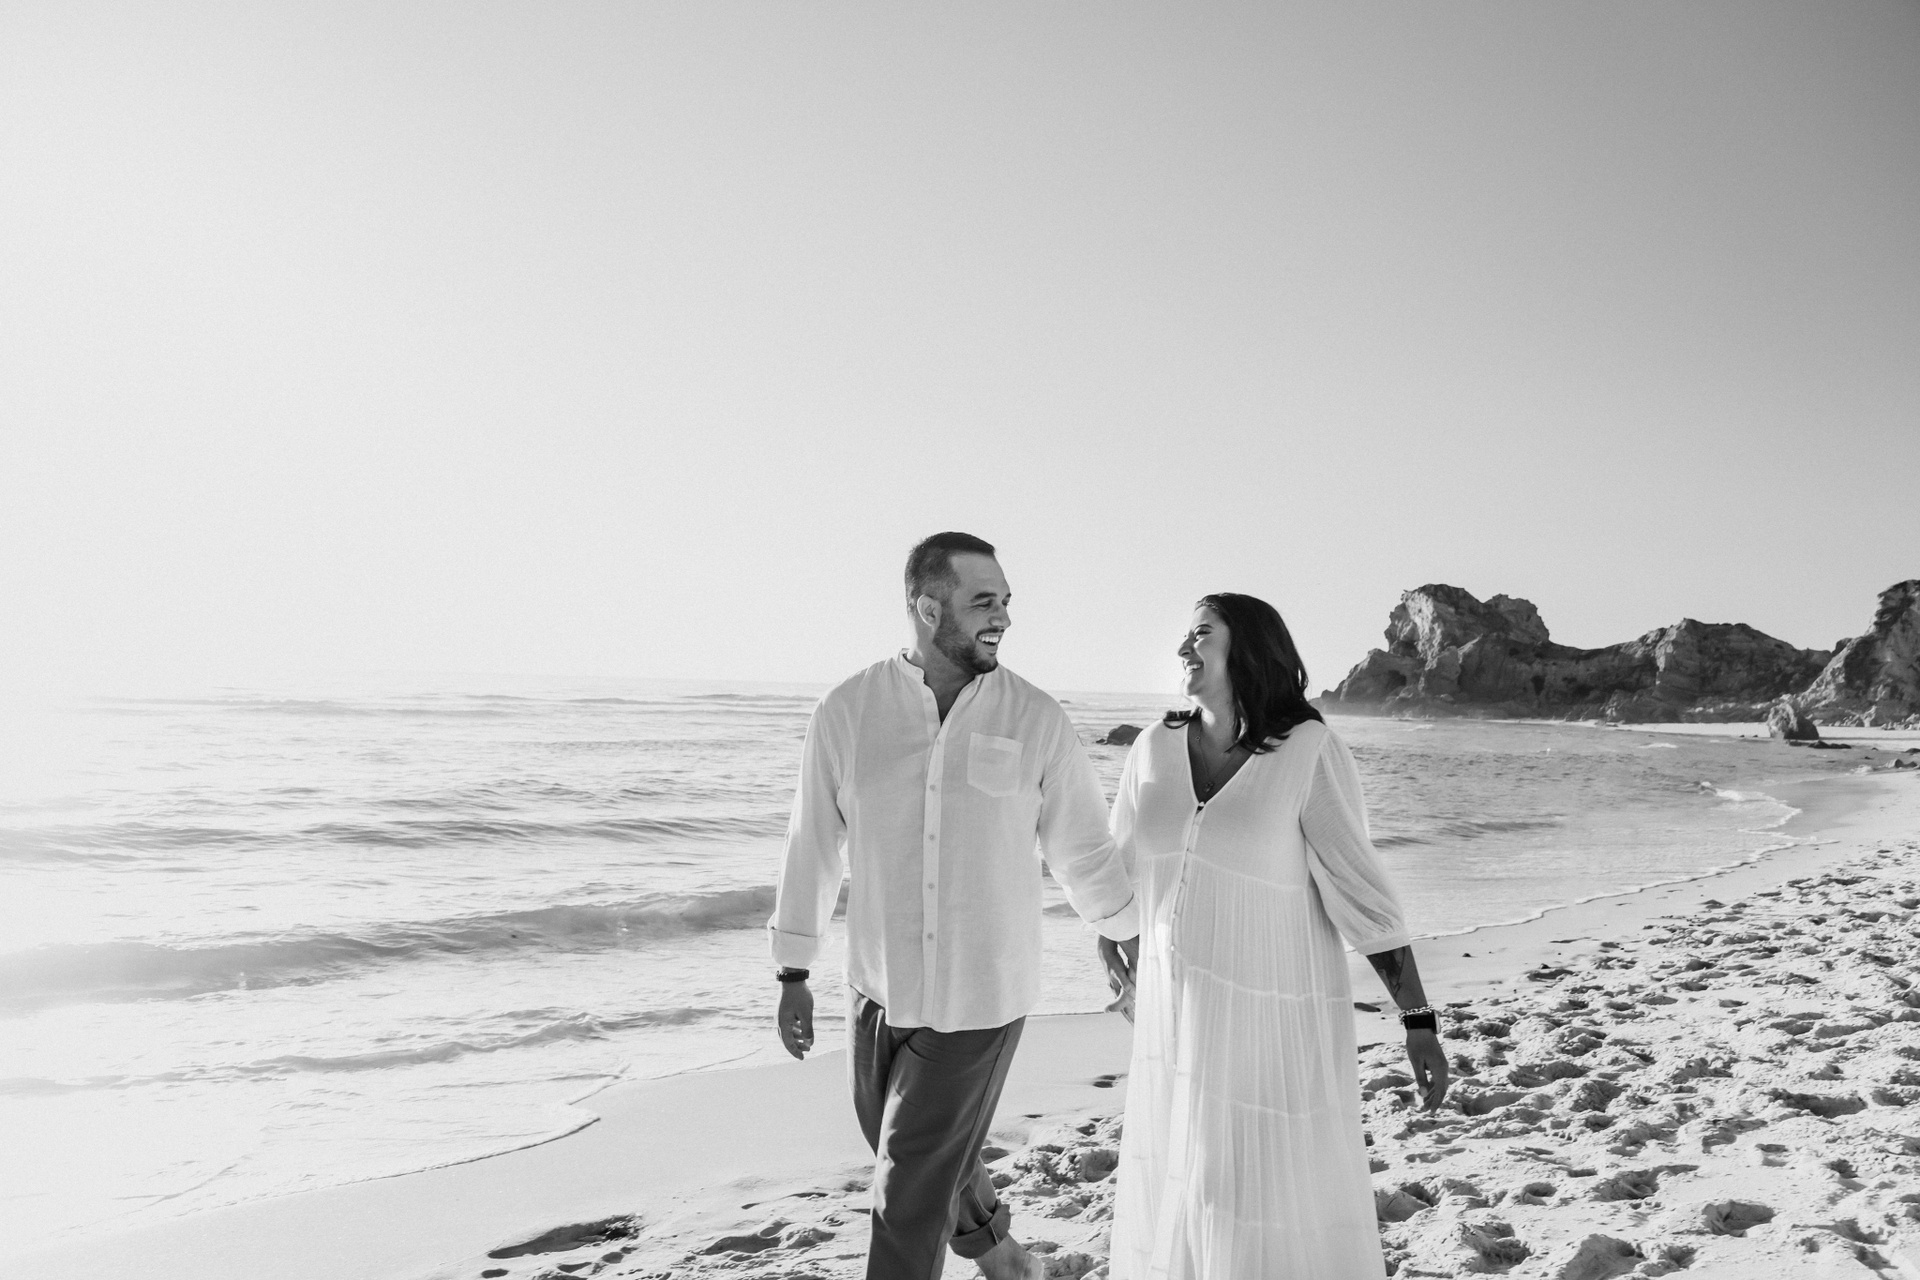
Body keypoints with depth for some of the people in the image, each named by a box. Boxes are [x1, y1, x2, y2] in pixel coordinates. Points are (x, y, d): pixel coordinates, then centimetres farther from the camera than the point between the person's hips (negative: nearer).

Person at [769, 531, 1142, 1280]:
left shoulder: (1036, 720, -9)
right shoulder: (847, 712, -8)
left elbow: (1081, 845, 5)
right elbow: (813, 845, 2)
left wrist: (1121, 929, 18)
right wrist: (793, 973, 7)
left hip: (981, 994, -2)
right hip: (880, 986, 3)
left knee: (911, 1190, 2)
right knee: (929, 1153, 20)